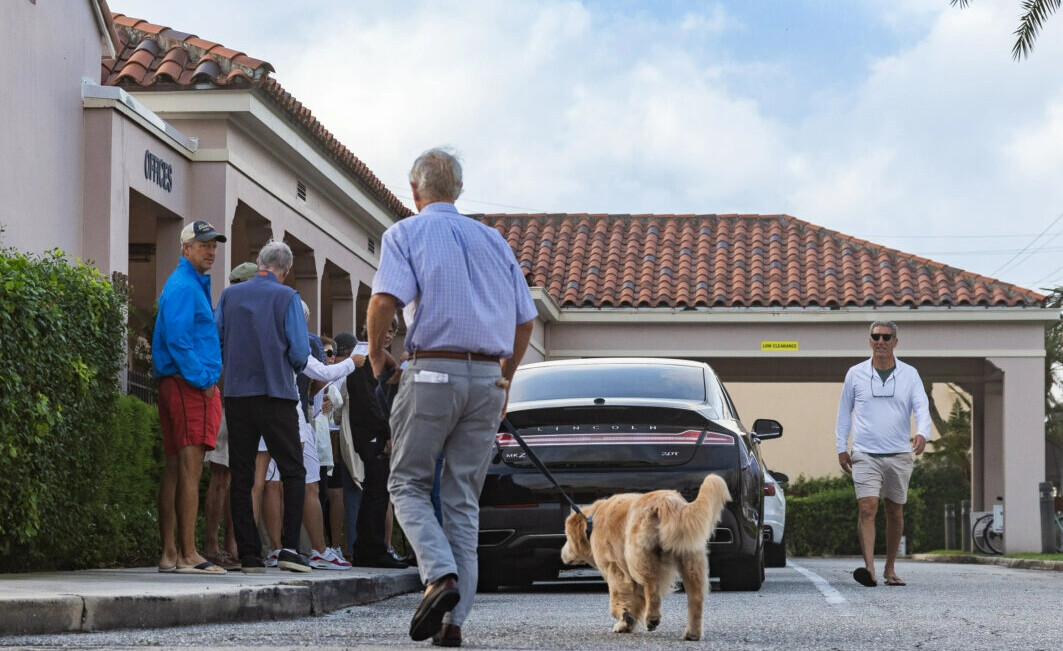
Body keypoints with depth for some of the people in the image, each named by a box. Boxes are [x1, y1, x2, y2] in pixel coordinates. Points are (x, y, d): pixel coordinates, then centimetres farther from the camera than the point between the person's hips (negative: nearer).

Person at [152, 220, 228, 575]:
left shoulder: (194, 285, 23)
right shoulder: (184, 286, -10)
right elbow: (177, 339, -19)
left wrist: (209, 374, 16)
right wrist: (203, 380, -17)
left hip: (175, 384, 11)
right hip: (190, 386, -11)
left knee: (176, 468, 9)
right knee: (190, 468, -13)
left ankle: (169, 553, 12)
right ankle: (188, 555, -16)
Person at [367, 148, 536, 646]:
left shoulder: (406, 233, 2)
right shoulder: (492, 239, 17)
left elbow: (386, 298, -15)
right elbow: (525, 319, 16)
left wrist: (376, 353, 1)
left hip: (432, 372, -4)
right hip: (487, 378, 4)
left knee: (408, 484, 7)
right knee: (464, 499, 7)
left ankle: (441, 575, -17)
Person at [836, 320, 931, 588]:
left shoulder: (909, 375, 5)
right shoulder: (856, 374, 5)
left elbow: (922, 407, -5)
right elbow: (844, 412, 12)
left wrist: (922, 433, -24)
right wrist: (841, 448, 8)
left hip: (899, 454, 2)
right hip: (865, 455, -2)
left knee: (895, 513, 10)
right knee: (867, 508, -16)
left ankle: (890, 569, 23)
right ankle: (869, 568, -24)